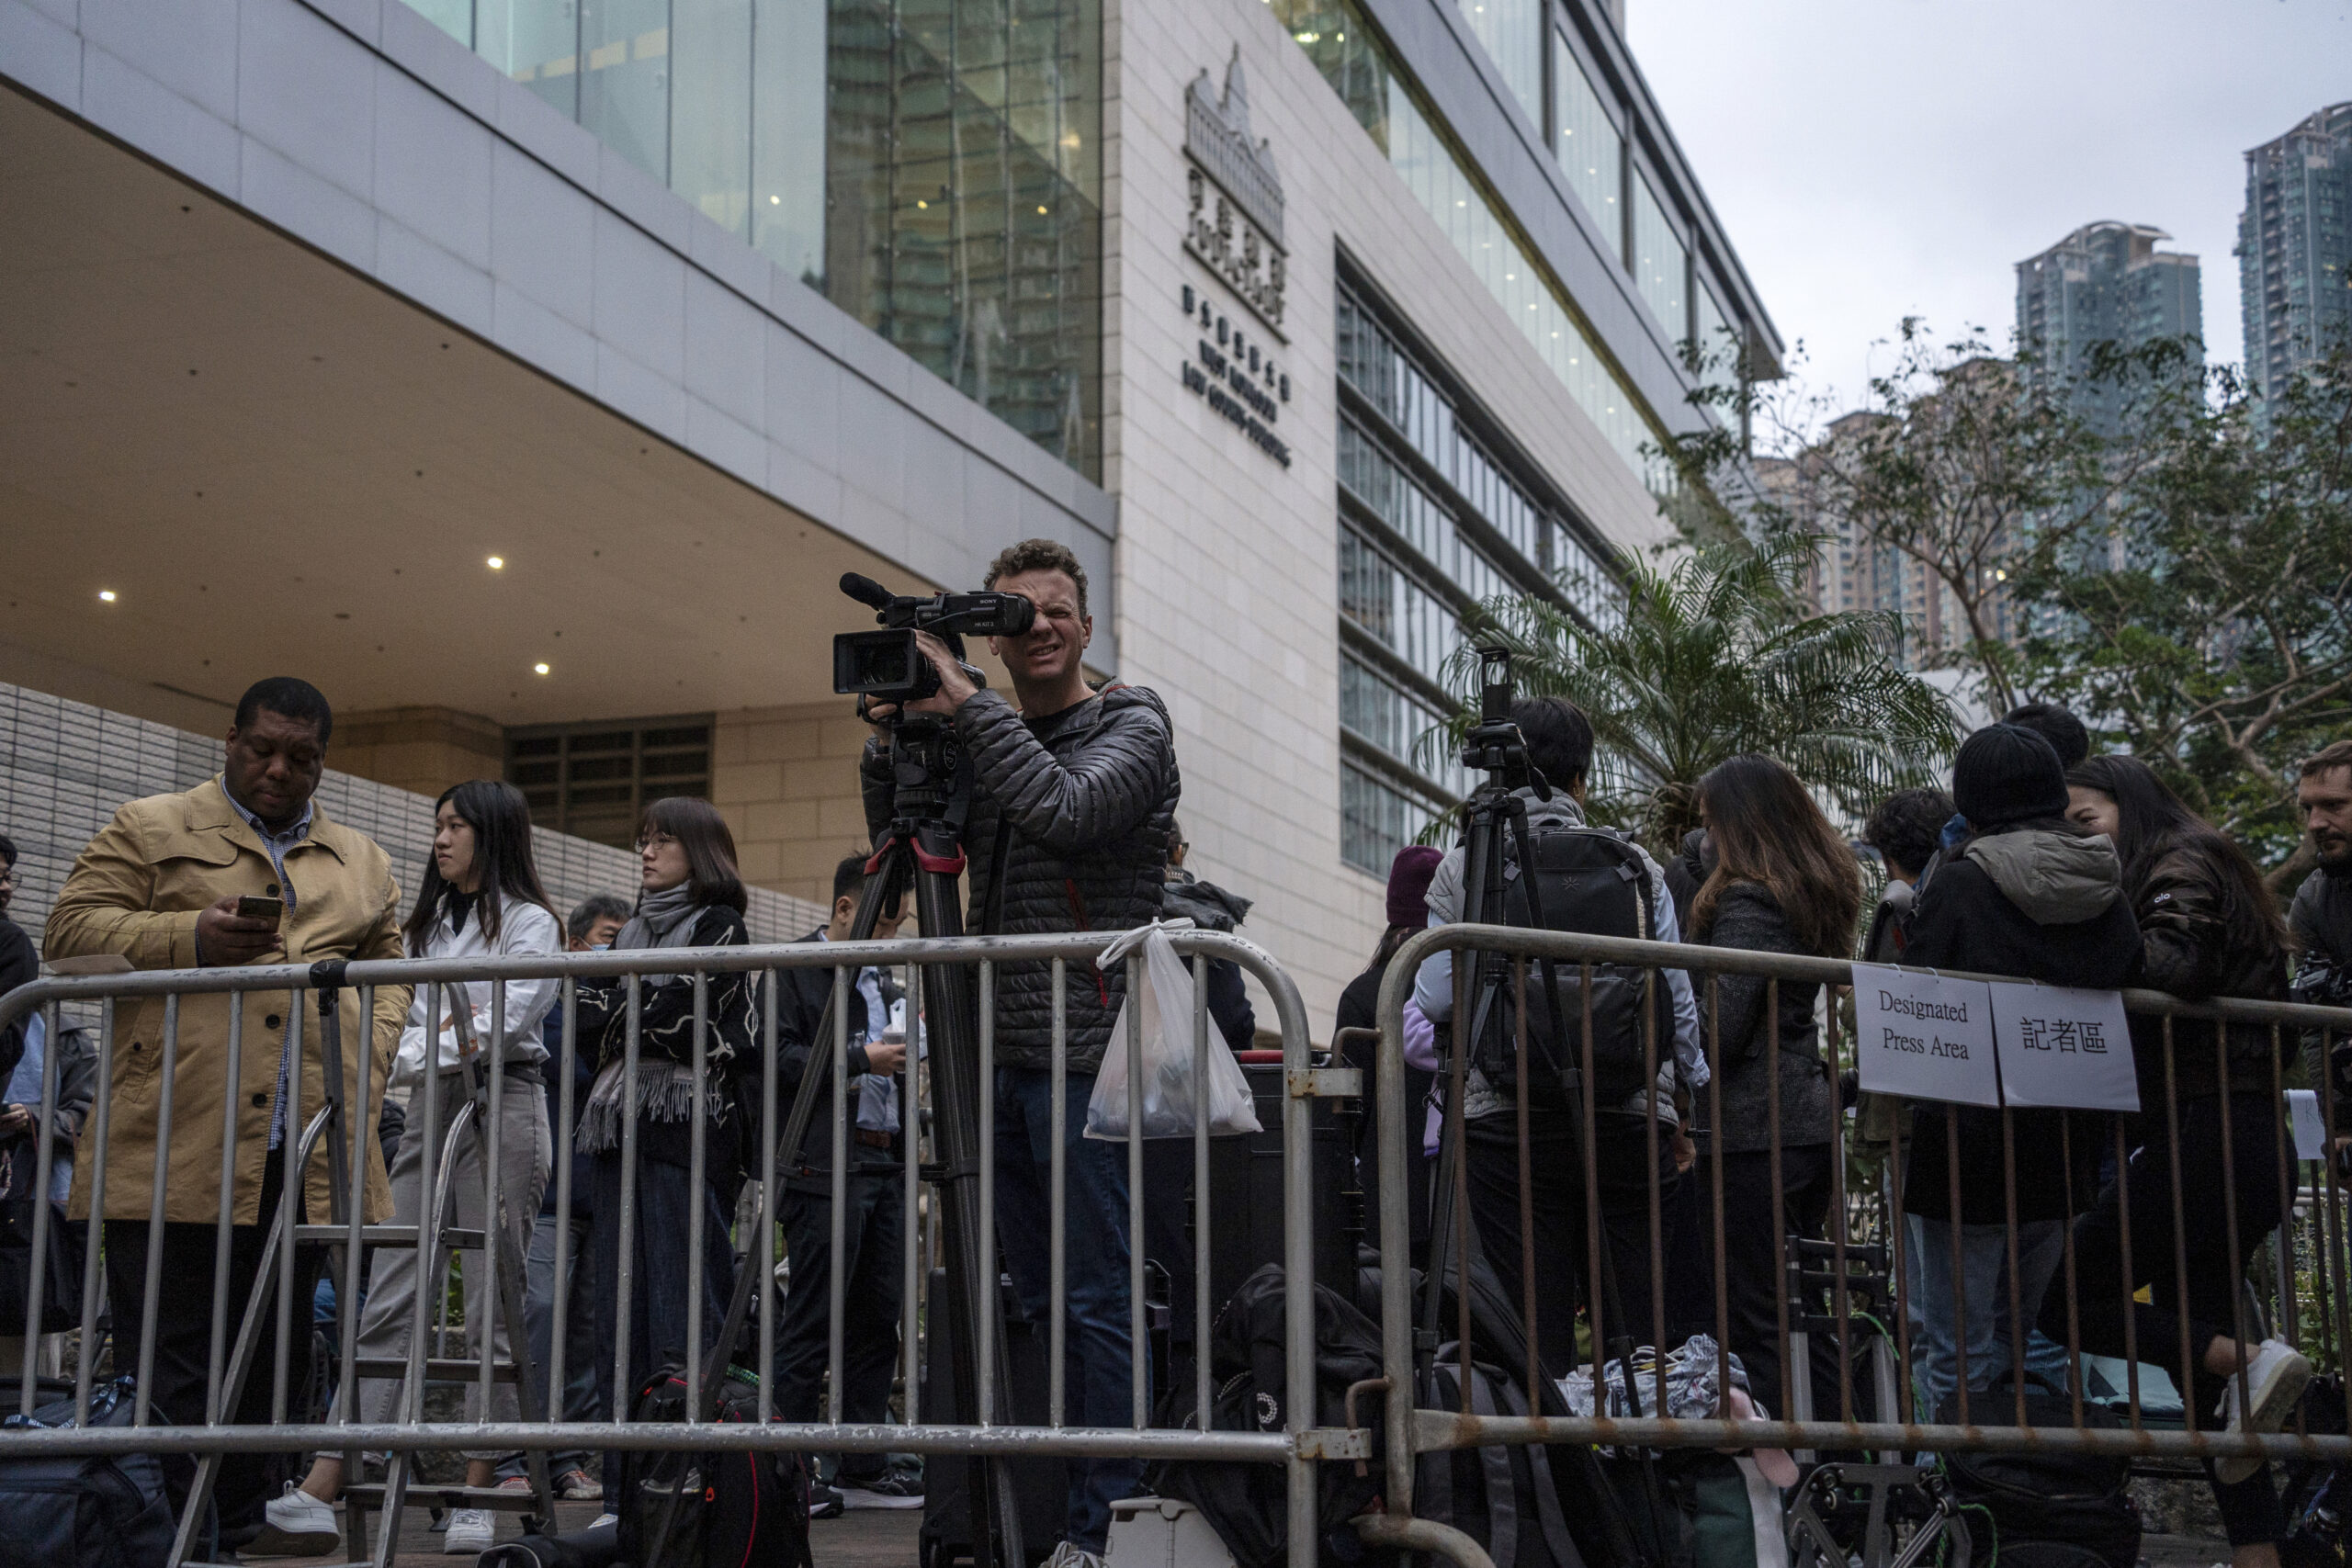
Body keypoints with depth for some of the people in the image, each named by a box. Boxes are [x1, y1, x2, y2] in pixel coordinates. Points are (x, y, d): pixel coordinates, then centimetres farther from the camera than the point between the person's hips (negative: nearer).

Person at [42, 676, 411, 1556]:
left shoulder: (362, 863, 21)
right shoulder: (150, 830, 10)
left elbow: (390, 972, 24)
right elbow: (71, 931, 3)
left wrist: (367, 1055, 5)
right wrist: (191, 938, -12)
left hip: (305, 1156, 4)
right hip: (177, 1153, -4)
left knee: (276, 1366, 8)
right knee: (163, 1367, -4)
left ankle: (238, 1534, 17)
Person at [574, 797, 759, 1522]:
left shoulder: (719, 925, 2)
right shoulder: (632, 931, 23)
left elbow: (674, 1013, -10)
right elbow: (584, 1018, 16)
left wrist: (614, 1008, 1)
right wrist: (637, 1013, -1)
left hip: (685, 1125, -7)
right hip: (618, 1126, 7)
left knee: (683, 1307, -10)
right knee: (620, 1309, 4)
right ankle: (625, 1495, 7)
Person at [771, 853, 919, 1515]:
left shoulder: (882, 977, 23)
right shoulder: (795, 969, -3)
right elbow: (779, 1059, -14)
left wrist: (908, 1053, 9)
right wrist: (861, 1058, -17)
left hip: (885, 1163, 8)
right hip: (824, 1167, -8)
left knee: (878, 1321, 9)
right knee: (811, 1325, -8)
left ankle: (863, 1468, 16)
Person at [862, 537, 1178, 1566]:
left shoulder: (1131, 727, -1)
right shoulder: (992, 743, 17)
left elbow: (1065, 812, -20)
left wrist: (967, 705, -15)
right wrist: (894, 739, 3)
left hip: (1084, 1053, -7)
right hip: (998, 1055, 7)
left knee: (1095, 1297, -5)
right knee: (1027, 1294, 10)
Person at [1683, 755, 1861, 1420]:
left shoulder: (1749, 903, -13)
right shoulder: (1822, 892, 14)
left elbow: (1720, 1028, -18)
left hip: (1757, 1128, -9)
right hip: (1813, 1117, 9)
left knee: (1758, 1320, -5)